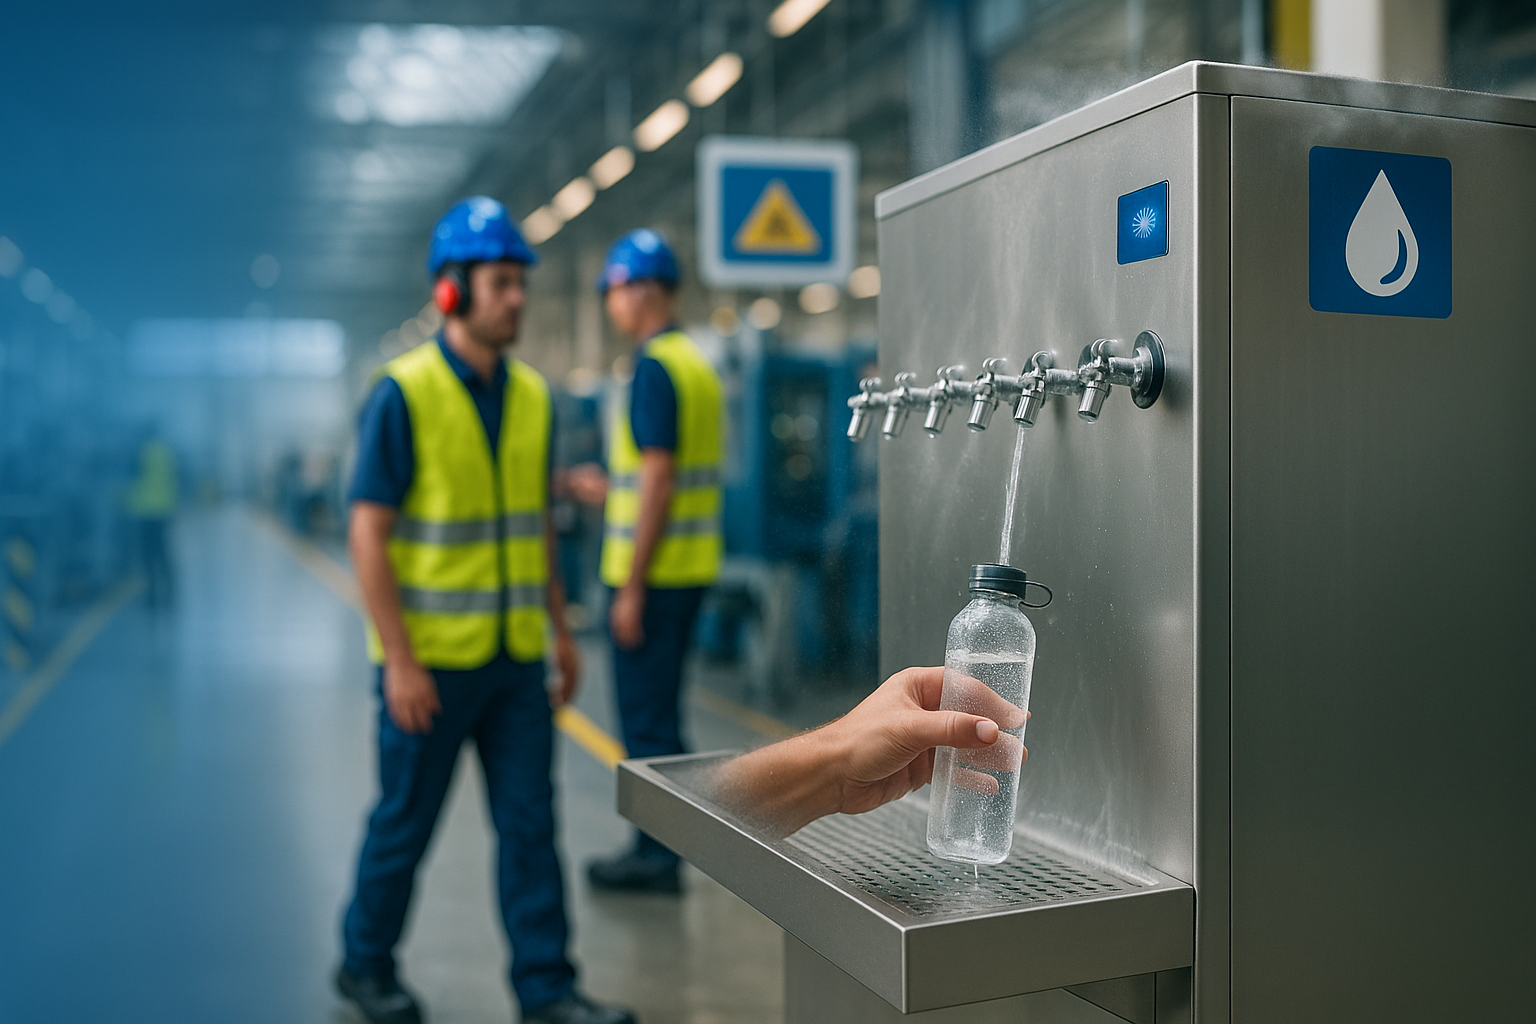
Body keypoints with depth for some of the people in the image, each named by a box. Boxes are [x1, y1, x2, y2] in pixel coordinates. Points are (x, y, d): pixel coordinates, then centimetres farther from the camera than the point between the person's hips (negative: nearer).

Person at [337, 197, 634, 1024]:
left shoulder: (530, 395, 7)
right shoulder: (402, 396, -13)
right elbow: (367, 536, -14)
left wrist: (561, 630, 11)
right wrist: (399, 661, -17)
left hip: (514, 655, 5)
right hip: (431, 660, -5)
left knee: (531, 822, 6)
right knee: (405, 822, 9)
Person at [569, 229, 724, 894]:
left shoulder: (656, 368, -15)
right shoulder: (697, 364, 14)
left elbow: (659, 482, -21)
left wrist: (631, 588, -19)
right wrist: (610, 491, 25)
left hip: (654, 571, -9)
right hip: (690, 566, 10)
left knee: (647, 717, -1)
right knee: (658, 711, 17)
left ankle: (657, 858, 8)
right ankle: (657, 845, 26)